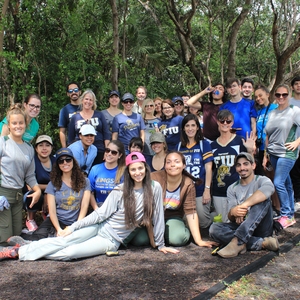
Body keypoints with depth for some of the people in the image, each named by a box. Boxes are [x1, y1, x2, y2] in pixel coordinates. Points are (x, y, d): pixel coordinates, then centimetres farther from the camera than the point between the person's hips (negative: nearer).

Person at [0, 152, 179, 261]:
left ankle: (23, 253, -5)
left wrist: (160, 244, 0)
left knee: (69, 253, -18)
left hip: (111, 240, -1)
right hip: (99, 228, 1)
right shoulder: (120, 191, -5)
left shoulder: (154, 188, -9)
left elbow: (157, 217, -3)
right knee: (62, 241, -21)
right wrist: (73, 227, -8)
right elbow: (100, 214, -4)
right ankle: (18, 250, -8)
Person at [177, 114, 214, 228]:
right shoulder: (180, 146, 8)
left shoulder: (204, 144, -1)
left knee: (203, 221, -4)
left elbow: (208, 168, -5)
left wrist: (207, 190, -11)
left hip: (200, 190, -3)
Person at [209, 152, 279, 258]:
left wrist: (243, 205, -35)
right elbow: (231, 219, -1)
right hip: (241, 226, 3)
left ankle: (238, 241, -37)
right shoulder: (232, 189, 11)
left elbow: (269, 189, -29)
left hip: (262, 227, -3)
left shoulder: (262, 180, 0)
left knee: (263, 200, -28)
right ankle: (262, 243, -28)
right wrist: (233, 213, -27)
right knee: (214, 229, -22)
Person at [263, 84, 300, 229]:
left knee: (278, 183, -13)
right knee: (286, 184, 11)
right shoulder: (272, 113, 11)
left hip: (287, 153, -5)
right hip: (273, 154, 5)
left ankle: (286, 215, 0)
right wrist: (266, 155, 13)